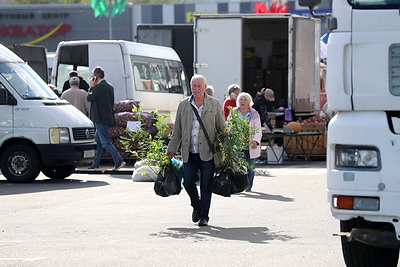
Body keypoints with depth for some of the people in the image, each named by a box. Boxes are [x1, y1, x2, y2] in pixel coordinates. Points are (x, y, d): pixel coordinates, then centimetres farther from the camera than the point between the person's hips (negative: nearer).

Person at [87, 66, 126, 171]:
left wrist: (91, 87, 1)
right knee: (98, 140, 16)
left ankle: (119, 160, -18)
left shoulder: (99, 86, -15)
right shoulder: (109, 86, 14)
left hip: (100, 118, -10)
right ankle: (95, 164, 21)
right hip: (108, 117, 10)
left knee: (105, 142, -10)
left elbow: (89, 98, -9)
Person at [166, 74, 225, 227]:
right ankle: (196, 206, 27)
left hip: (208, 153, -2)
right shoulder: (183, 105, 10)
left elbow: (222, 128, 7)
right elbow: (177, 130, 14)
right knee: (188, 182, 0)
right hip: (189, 153, 2)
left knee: (206, 186, -1)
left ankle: (204, 217, 9)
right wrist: (171, 150, 11)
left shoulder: (215, 104, 4)